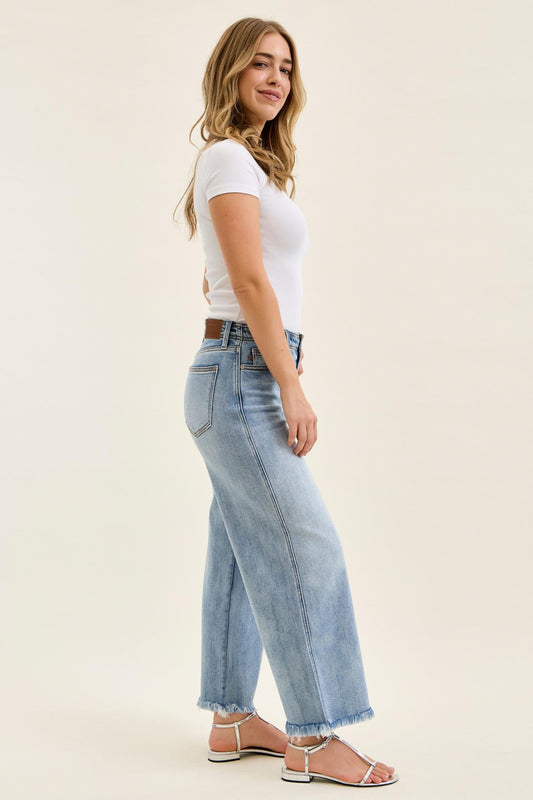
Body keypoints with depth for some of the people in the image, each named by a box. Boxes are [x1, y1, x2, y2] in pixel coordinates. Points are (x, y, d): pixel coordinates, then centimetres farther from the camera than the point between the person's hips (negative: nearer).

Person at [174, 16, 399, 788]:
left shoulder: (250, 162, 20)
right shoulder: (229, 158, -9)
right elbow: (250, 279, -16)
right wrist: (291, 386, -18)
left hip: (240, 379, 10)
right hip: (245, 376, -10)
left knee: (242, 549, 11)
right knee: (306, 548, -8)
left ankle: (232, 719, 20)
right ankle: (313, 737, 0)